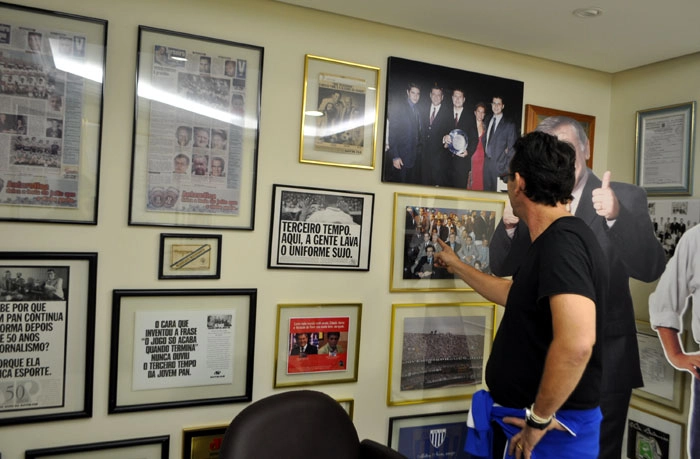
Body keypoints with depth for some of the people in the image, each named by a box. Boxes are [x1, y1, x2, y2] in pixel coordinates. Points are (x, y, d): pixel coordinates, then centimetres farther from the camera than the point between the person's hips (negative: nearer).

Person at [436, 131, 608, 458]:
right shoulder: (554, 240, 8)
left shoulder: (562, 241, -25)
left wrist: (539, 418, -25)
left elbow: (577, 342, -37)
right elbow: (514, 294, 24)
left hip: (549, 430, -9)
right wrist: (457, 267, 30)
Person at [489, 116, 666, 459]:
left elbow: (650, 269, -17)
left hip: (603, 364, -3)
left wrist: (616, 216, -33)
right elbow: (502, 267, 2)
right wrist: (509, 225, -18)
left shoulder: (626, 198, -8)